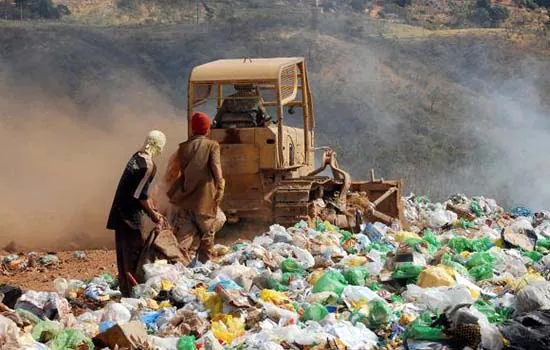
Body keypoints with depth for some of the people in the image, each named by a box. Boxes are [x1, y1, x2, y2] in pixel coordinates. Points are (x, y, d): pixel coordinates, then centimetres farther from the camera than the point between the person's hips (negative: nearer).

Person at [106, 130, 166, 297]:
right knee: (134, 251, -3)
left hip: (122, 211, 9)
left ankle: (125, 288, 24)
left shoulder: (137, 157, 10)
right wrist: (153, 214, -7)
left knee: (125, 250, 15)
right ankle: (132, 290, 0)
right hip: (130, 214, -9)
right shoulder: (148, 165, -18)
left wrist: (153, 208, 21)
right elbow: (140, 195, -19)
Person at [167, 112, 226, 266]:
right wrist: (220, 189, -6)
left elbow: (175, 169, 9)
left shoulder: (183, 147, 7)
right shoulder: (212, 145, -4)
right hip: (205, 197, -3)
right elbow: (216, 169, -12)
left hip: (186, 197, 3)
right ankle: (204, 262, 17)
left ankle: (184, 261, -3)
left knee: (186, 233, 6)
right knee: (207, 231, 11)